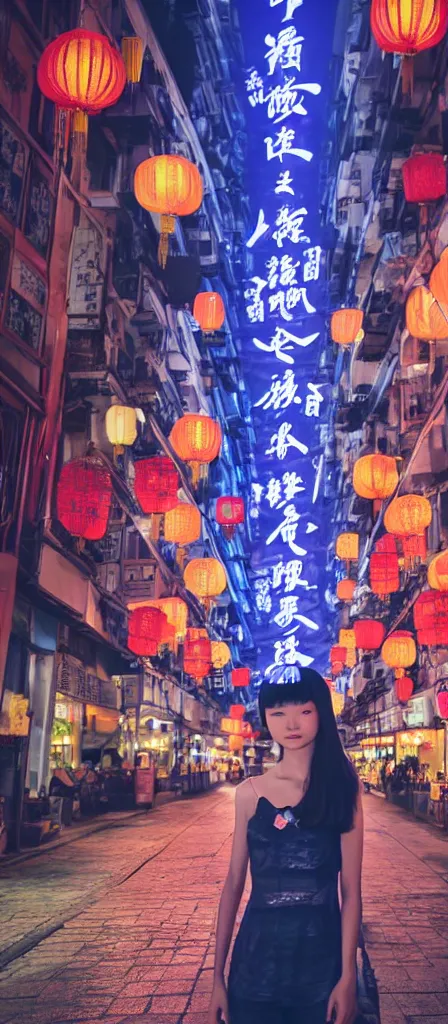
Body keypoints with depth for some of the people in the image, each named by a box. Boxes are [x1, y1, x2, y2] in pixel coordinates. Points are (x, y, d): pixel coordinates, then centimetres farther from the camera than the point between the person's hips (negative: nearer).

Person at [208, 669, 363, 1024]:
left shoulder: (342, 788, -6)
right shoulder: (249, 793, -1)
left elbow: (351, 890, -8)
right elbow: (234, 884, 2)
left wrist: (348, 976, -11)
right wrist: (218, 975, 2)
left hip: (321, 958, -1)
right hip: (256, 958, 1)